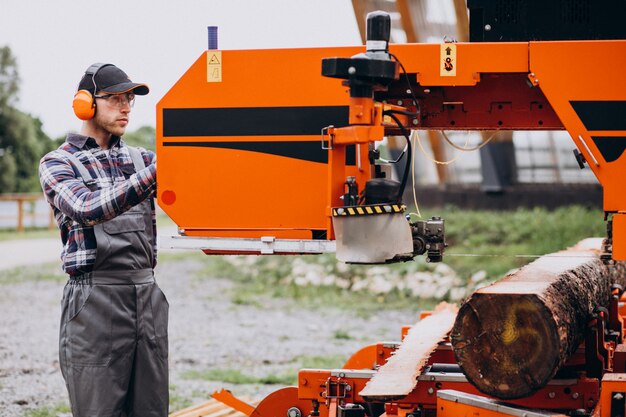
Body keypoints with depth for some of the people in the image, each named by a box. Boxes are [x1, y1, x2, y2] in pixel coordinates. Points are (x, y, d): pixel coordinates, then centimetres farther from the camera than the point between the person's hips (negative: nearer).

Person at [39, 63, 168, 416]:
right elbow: (90, 210, -17)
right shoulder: (58, 164, 2)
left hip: (147, 291, 5)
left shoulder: (140, 159, 18)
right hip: (96, 297, -5)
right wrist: (153, 173, -27)